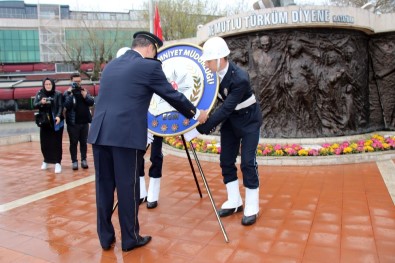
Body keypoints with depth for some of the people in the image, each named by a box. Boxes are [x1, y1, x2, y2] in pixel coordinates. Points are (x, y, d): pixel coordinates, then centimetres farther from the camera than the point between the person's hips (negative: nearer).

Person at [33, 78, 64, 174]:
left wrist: (58, 116, -27)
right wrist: (41, 103, -22)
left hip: (56, 122, -3)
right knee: (44, 143, 8)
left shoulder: (58, 94, -4)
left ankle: (57, 163, 2)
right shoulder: (40, 93, 5)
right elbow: (34, 105, 0)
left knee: (56, 143, -2)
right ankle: (46, 161, 27)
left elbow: (61, 106, -10)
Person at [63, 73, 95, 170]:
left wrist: (84, 94, -16)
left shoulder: (84, 91, 9)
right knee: (73, 142, 3)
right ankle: (74, 161, 10)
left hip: (84, 122, 3)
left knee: (83, 142, 9)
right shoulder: (67, 93, -1)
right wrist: (71, 94, -18)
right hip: (73, 122, -3)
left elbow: (91, 102, -4)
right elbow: (67, 105, -16)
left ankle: (84, 160, 16)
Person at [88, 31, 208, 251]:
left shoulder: (111, 65, 20)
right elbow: (172, 95, 6)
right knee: (128, 187, 5)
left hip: (100, 133, 7)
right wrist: (196, 113, 20)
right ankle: (130, 239, 20)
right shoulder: (149, 66, 0)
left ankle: (106, 238, 25)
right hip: (126, 135, -6)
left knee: (104, 187, 13)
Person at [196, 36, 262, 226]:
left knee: (248, 163, -6)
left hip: (248, 120, -6)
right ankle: (234, 202, 21)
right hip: (230, 120, 7)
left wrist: (202, 128, -33)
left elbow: (227, 108, -33)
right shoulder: (213, 73, -13)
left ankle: (252, 208, 8)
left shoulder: (240, 78, -33)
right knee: (226, 161, 7)